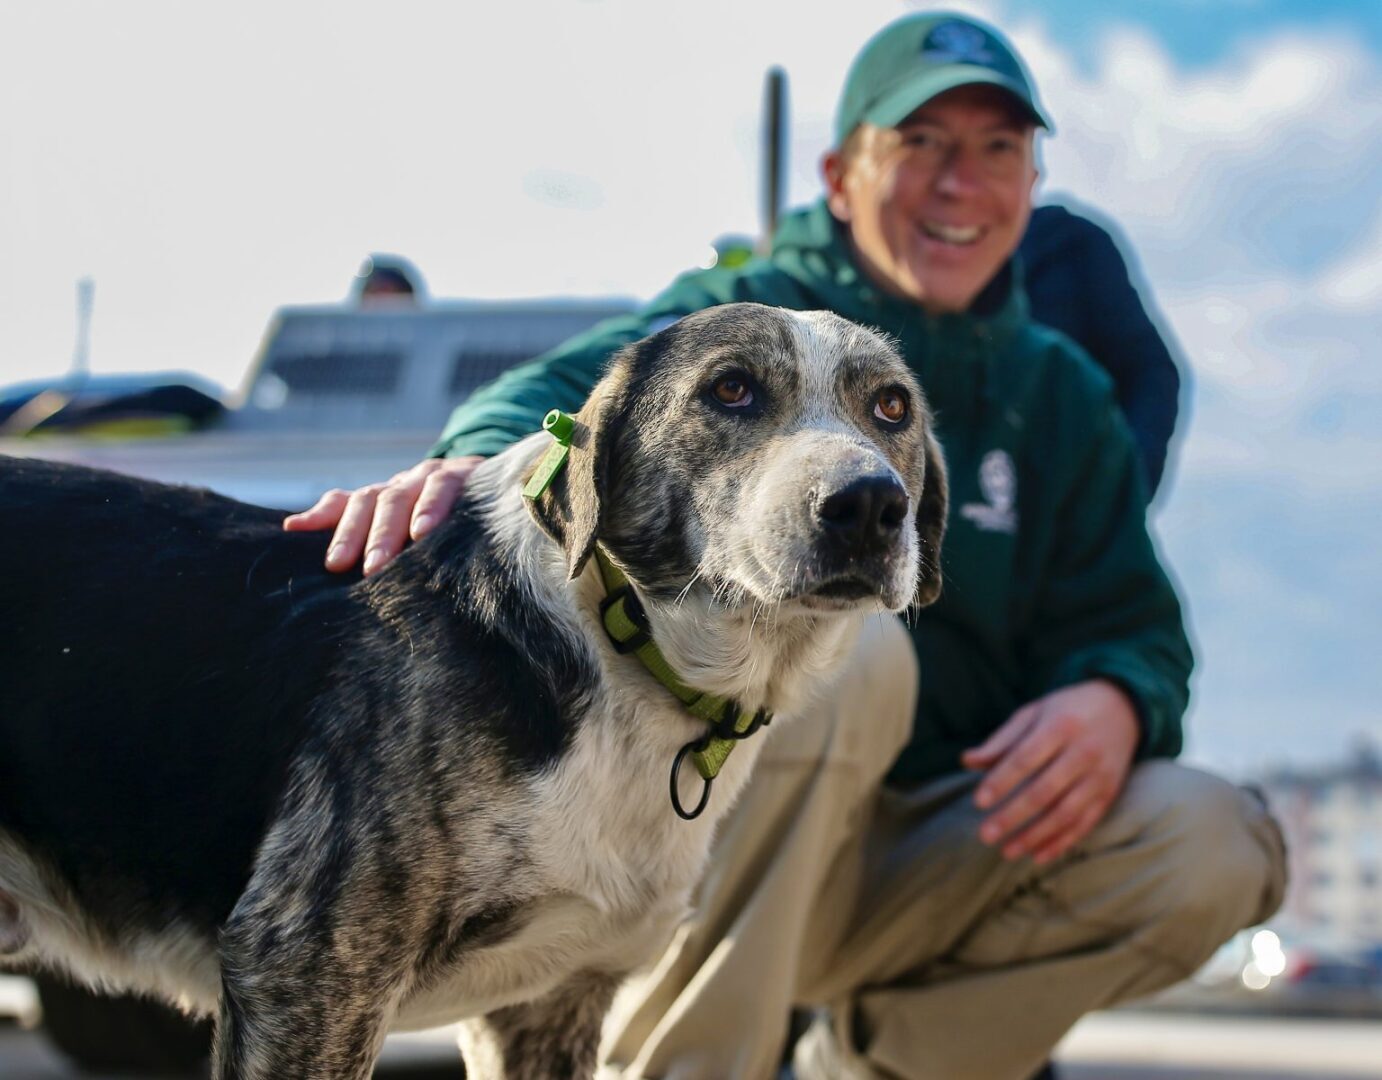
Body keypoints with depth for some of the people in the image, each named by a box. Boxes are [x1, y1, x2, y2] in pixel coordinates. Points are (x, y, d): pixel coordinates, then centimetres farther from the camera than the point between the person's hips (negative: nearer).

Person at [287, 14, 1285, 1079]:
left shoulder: (1064, 398, 14)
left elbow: (1132, 624, 9)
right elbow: (585, 387, -21)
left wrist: (1115, 700, -18)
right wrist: (482, 460, -46)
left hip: (931, 860, 4)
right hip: (711, 853, -4)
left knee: (1212, 843, -21)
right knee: (848, 646, -35)